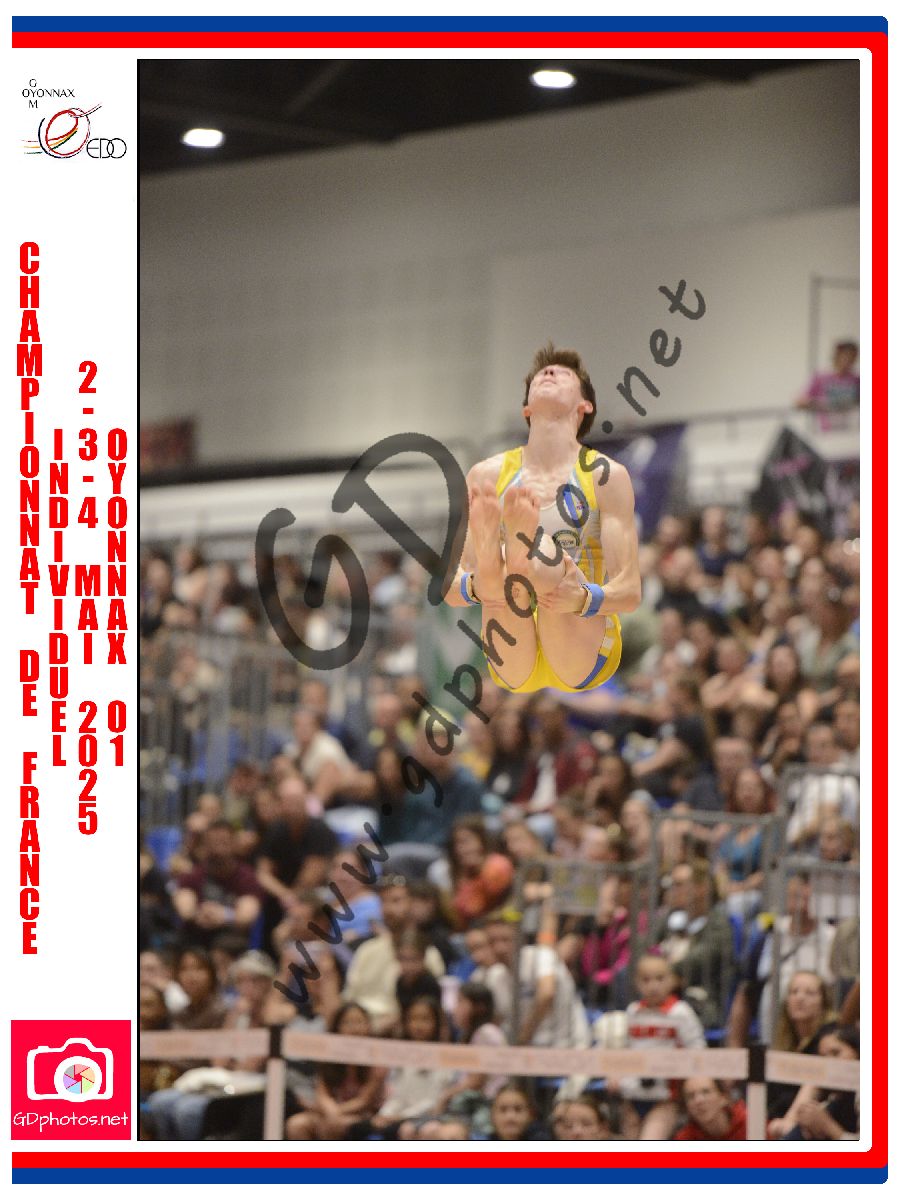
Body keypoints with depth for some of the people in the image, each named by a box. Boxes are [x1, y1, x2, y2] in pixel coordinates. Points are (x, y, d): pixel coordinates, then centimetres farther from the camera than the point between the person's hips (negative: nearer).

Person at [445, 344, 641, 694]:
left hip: (586, 658, -2)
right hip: (514, 668, 2)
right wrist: (473, 586, -23)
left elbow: (629, 592, -3)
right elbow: (450, 587, 4)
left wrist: (583, 599, -28)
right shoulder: (487, 476, 9)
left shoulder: (606, 475, 4)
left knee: (547, 562, -33)